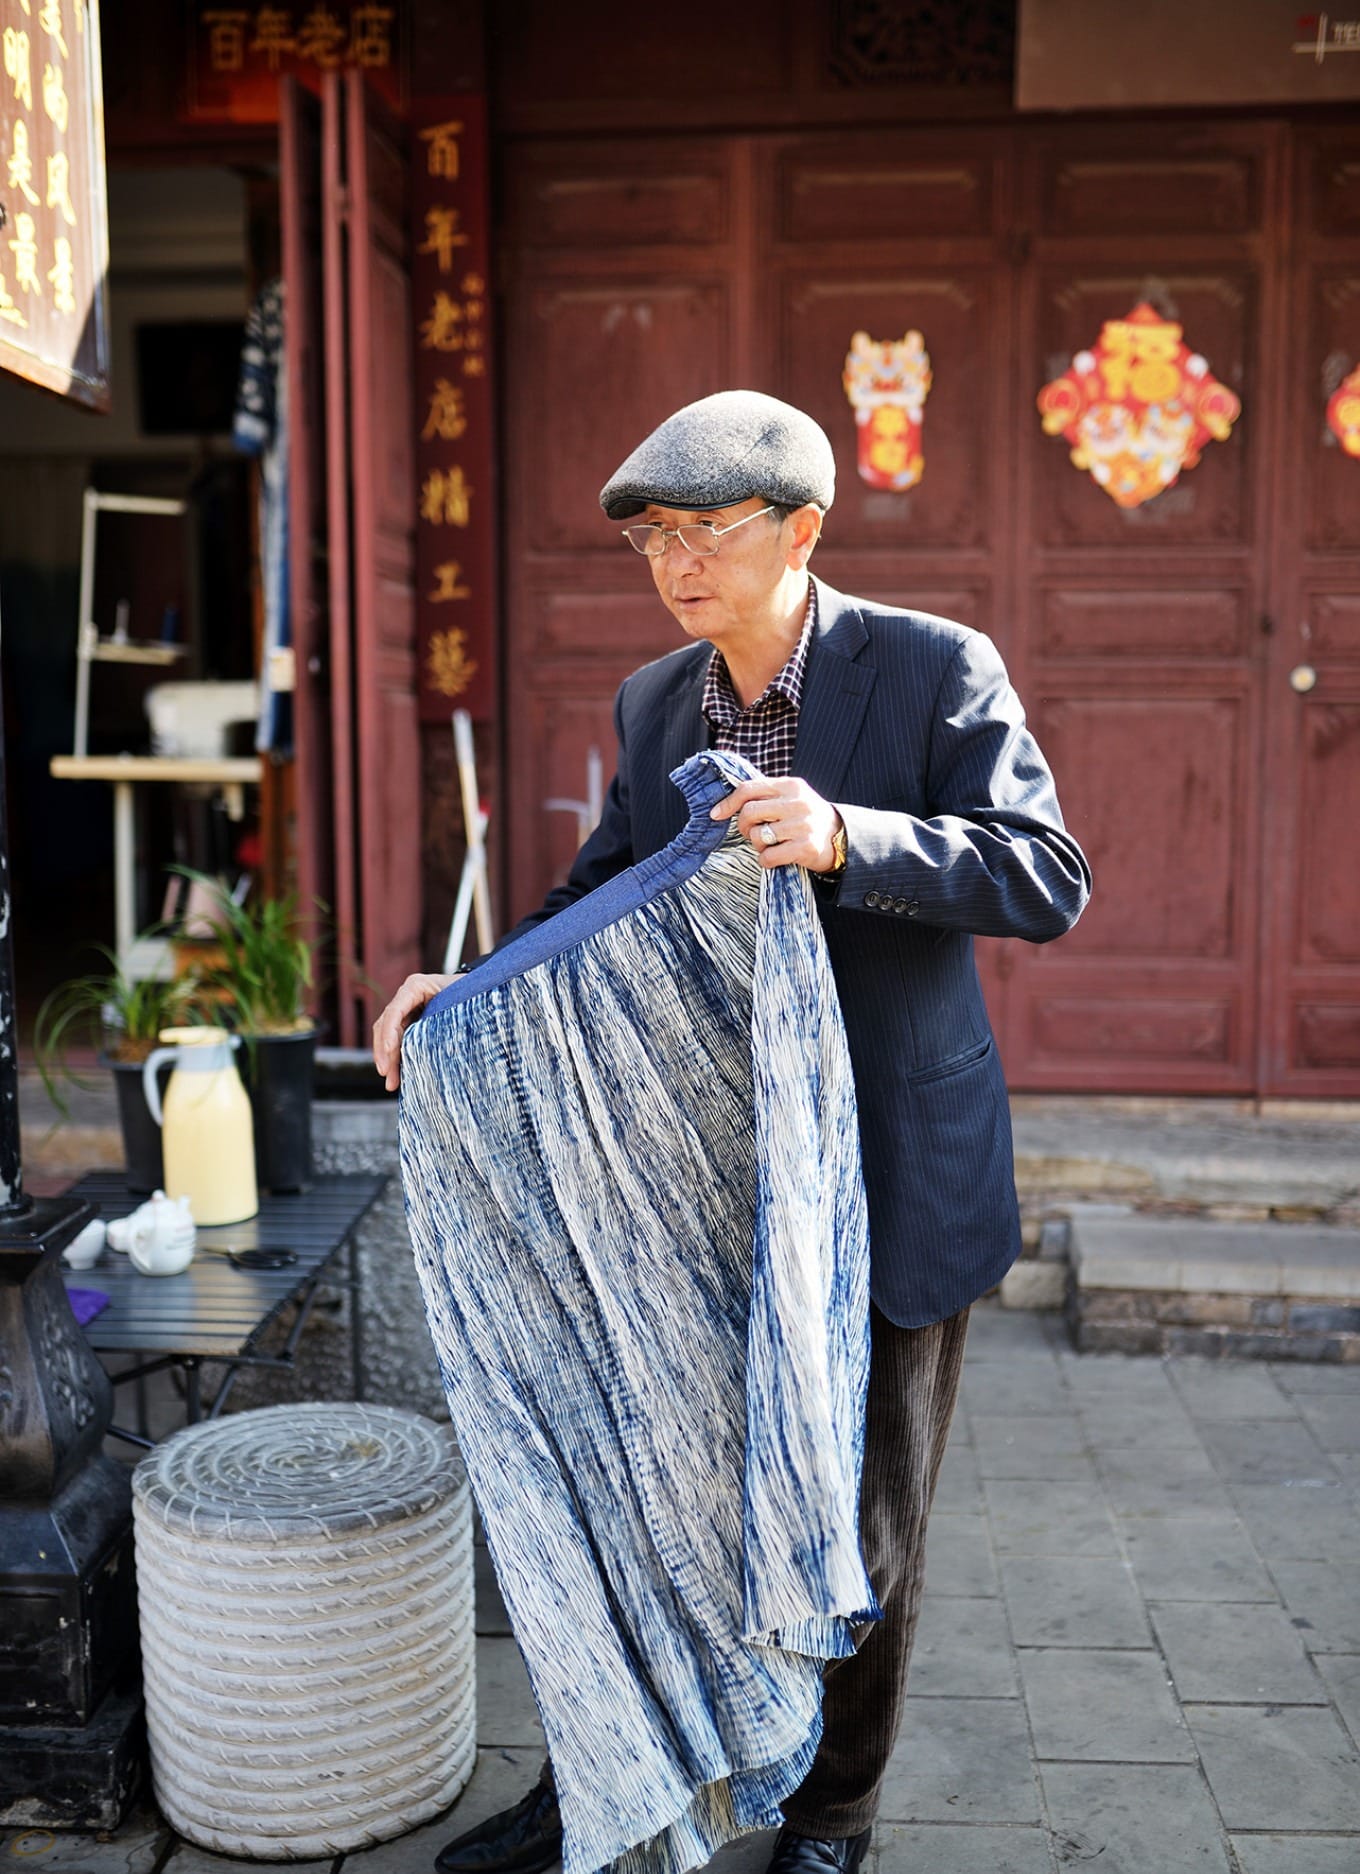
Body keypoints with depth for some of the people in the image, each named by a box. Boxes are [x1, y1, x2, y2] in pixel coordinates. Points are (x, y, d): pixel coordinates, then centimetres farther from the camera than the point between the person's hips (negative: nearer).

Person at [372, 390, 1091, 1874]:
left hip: (891, 1178, -4)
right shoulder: (653, 704, 3)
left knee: (863, 1525, 13)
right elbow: (599, 902, 11)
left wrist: (847, 837, -34)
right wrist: (468, 987, -6)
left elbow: (1050, 880, -19)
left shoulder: (934, 669, -13)